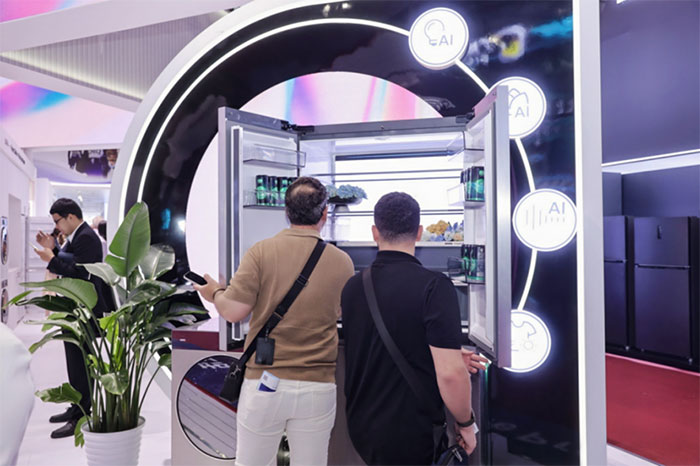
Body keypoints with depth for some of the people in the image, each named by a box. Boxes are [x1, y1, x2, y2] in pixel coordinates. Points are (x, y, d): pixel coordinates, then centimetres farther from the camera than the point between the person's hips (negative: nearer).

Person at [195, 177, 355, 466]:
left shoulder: (261, 252, -9)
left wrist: (215, 293, 11)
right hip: (318, 387, 2)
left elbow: (233, 312, -10)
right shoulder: (342, 262, -3)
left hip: (264, 381, -1)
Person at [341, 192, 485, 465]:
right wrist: (465, 424, -4)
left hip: (361, 426, 5)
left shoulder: (352, 287, -1)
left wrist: (451, 356, 15)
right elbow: (450, 374, -23)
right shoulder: (434, 286, -21)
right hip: (410, 436, -5)